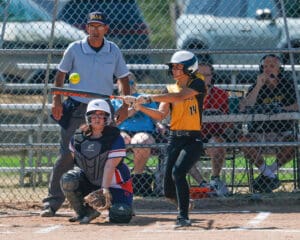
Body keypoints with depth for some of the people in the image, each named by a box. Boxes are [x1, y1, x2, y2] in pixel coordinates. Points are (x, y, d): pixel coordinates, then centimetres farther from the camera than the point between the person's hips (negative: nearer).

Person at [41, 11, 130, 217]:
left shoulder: (114, 51, 1)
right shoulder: (75, 49, -3)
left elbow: (123, 78, 10)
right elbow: (61, 74, 5)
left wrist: (125, 106, 0)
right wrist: (57, 100, -5)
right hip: (76, 109, -2)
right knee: (67, 156, -8)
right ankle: (52, 202, -6)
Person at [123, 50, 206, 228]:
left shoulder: (197, 85, -3)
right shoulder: (170, 89, 13)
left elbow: (179, 96, -22)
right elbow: (161, 115, 0)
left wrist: (149, 98, -27)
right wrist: (141, 107, -17)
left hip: (193, 140, -5)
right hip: (175, 139, 6)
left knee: (178, 172, -30)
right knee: (170, 192, 2)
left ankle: (184, 217, -24)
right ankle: (184, 203, 35)